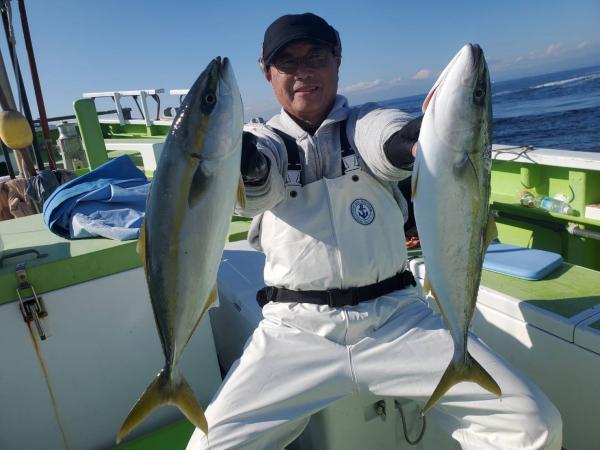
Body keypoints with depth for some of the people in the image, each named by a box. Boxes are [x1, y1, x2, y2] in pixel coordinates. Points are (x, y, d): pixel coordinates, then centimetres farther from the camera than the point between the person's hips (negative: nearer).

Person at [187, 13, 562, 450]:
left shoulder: (366, 123, 8)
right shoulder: (265, 139, 9)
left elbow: (396, 144, -15)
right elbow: (252, 175, -15)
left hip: (397, 316, 1)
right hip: (297, 330, 0)